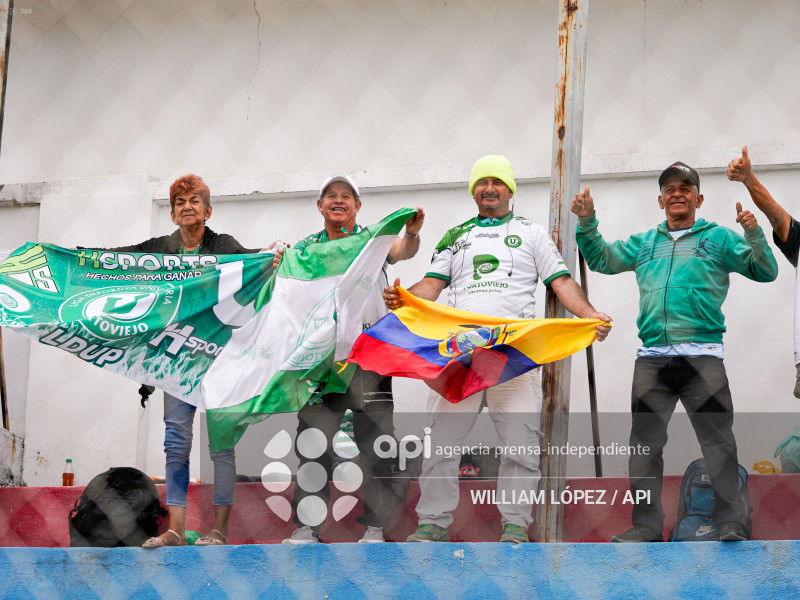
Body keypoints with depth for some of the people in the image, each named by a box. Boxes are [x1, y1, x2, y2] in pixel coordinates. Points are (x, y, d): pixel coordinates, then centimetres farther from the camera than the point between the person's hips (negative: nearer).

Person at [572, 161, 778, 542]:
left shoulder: (718, 238, 12)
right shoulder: (644, 243, 22)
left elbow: (765, 271, 6)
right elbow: (601, 260, 18)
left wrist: (753, 234, -12)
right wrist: (587, 221, 4)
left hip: (702, 356, -4)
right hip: (652, 359, 4)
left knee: (717, 439, -7)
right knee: (644, 442, 4)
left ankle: (733, 523, -3)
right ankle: (647, 525, 11)